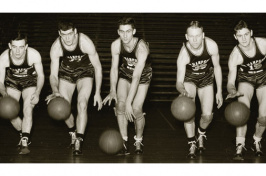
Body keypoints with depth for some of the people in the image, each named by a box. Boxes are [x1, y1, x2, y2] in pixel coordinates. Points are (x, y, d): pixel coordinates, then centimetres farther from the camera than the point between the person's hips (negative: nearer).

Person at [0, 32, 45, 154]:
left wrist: (37, 93, -28)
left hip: (30, 82, -1)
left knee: (28, 111, -19)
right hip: (12, 83, 2)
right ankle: (24, 135, 20)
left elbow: (41, 76, -15)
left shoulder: (34, 55, -31)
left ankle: (25, 143, -13)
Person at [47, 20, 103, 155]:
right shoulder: (56, 48, -25)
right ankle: (73, 132, 24)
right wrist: (55, 91, -42)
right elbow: (53, 75, -21)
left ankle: (79, 141, -19)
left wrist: (97, 93, -17)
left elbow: (97, 67, -17)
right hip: (66, 73, 2)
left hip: (85, 72, -2)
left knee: (82, 104, -22)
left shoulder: (86, 43, -29)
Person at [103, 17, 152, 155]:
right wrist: (112, 91, -24)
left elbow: (136, 77, -38)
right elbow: (114, 68, -12)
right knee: (120, 104, -16)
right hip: (125, 73, 4)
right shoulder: (115, 45, -22)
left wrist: (128, 102, -40)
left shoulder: (141, 48, -36)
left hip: (143, 75, -3)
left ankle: (138, 141, 10)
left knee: (136, 109, -14)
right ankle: (124, 142, -7)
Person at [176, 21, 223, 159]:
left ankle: (201, 134, 27)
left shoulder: (211, 46, -28)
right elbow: (179, 82, -31)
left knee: (207, 115, -8)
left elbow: (217, 67, -10)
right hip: (189, 79, -2)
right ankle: (192, 145, -3)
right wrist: (183, 91, -55)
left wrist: (219, 91, -6)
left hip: (206, 80, 2)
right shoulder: (183, 55, -33)